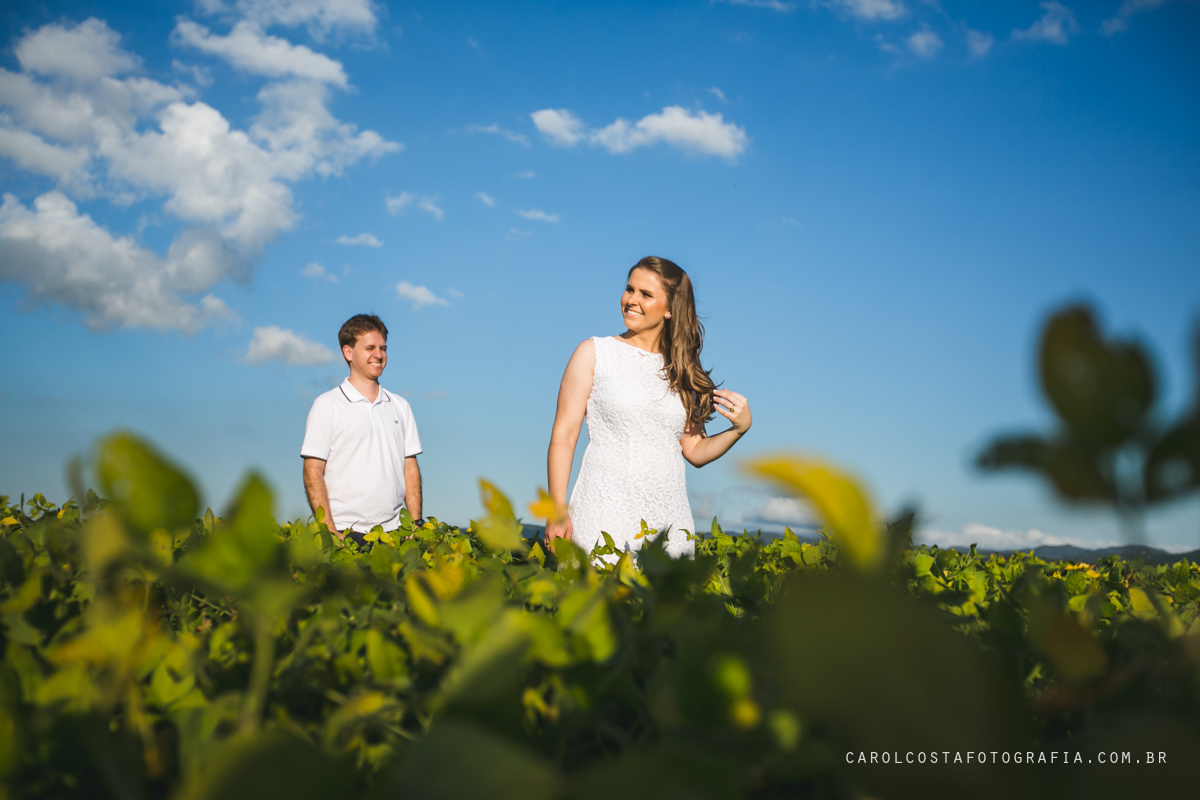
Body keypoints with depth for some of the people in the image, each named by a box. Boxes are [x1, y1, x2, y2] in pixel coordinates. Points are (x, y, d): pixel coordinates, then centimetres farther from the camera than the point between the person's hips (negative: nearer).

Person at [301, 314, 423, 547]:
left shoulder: (400, 406, 14)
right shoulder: (326, 405, 1)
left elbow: (410, 469, 14)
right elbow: (312, 473, -3)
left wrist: (415, 526, 3)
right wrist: (330, 533, -12)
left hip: (393, 530, 4)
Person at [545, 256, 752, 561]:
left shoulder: (682, 370, 11)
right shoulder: (594, 353, 4)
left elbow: (695, 451, 13)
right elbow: (564, 435, 0)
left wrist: (739, 428, -4)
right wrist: (557, 512, -8)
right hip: (604, 515, -3)